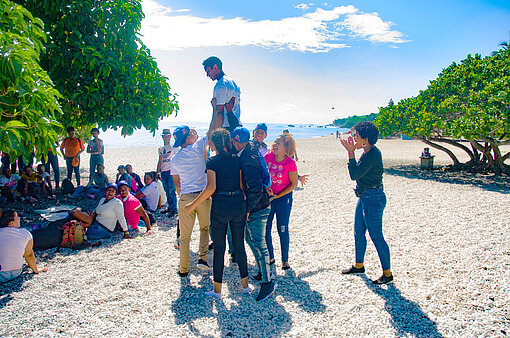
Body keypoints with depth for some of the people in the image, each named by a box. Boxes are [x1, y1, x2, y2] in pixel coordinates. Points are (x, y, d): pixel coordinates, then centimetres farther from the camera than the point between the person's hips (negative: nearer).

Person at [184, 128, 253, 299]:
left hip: (220, 206, -4)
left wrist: (193, 205, -11)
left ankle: (217, 290, 16)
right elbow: (242, 185, 5)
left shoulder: (212, 161, -8)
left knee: (219, 248, 6)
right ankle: (245, 285, 26)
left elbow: (211, 187, -18)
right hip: (239, 204, 4)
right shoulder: (237, 160, 5)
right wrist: (245, 207, 14)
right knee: (239, 246, 16)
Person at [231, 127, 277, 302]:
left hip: (257, 208, -10)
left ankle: (267, 282, 5)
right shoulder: (250, 149, 2)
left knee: (258, 244, -5)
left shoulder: (247, 162, -26)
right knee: (250, 238, 21)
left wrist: (247, 209, -21)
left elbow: (256, 190, -30)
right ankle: (262, 272, 35)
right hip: (253, 207, 10)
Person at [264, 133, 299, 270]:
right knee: (265, 229, 5)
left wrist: (278, 196, -10)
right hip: (267, 197, 3)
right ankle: (270, 257, 24)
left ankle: (285, 260, 20)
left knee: (282, 230, 2)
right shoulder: (268, 157, -7)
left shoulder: (290, 163, -15)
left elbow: (294, 184, -8)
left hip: (283, 198, -3)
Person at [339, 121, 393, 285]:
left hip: (373, 199, -10)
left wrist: (351, 152, -19)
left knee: (376, 236, -2)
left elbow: (354, 174, -23)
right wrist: (352, 150, 8)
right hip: (364, 197, 10)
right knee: (358, 233, 19)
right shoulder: (368, 151, 8)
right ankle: (359, 266, 35)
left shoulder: (373, 154, -22)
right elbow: (358, 171, 15)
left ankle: (387, 274, 12)